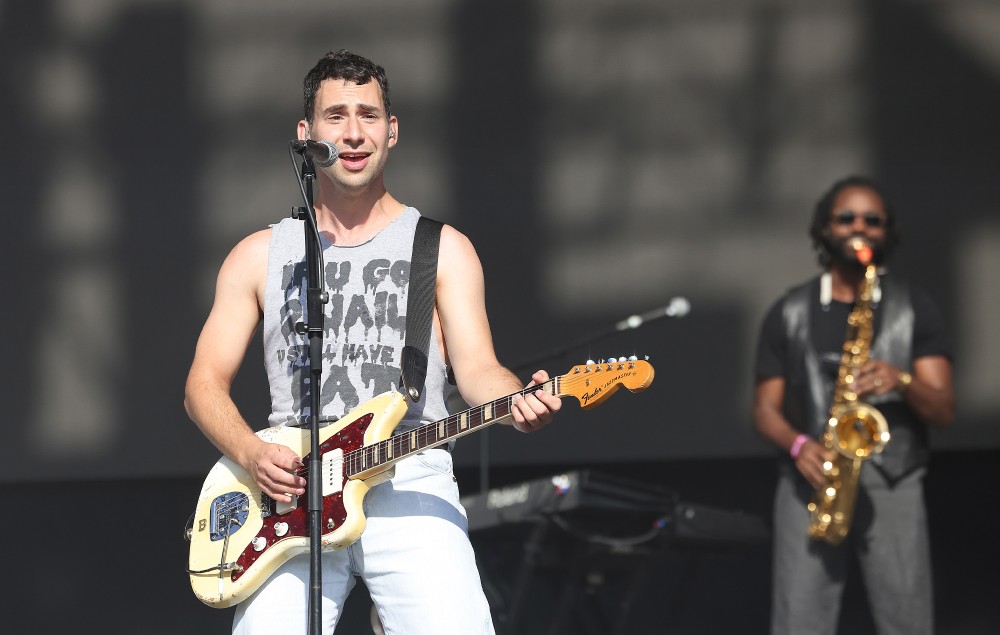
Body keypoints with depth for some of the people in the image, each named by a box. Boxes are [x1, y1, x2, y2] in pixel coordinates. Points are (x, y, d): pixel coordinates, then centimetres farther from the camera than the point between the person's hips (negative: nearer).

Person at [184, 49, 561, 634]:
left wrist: (518, 401, -21)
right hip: (292, 493, 1)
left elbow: (475, 367, 2)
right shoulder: (261, 256, 15)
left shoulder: (442, 248, 11)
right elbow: (205, 383, 12)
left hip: (411, 490, -1)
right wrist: (252, 454, -7)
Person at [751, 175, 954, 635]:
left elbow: (943, 411, 2)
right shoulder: (788, 314, 10)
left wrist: (902, 381, -18)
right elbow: (765, 410, 11)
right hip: (811, 485, 0)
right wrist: (798, 445, -10)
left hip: (892, 485, 0)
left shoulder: (915, 309, 8)